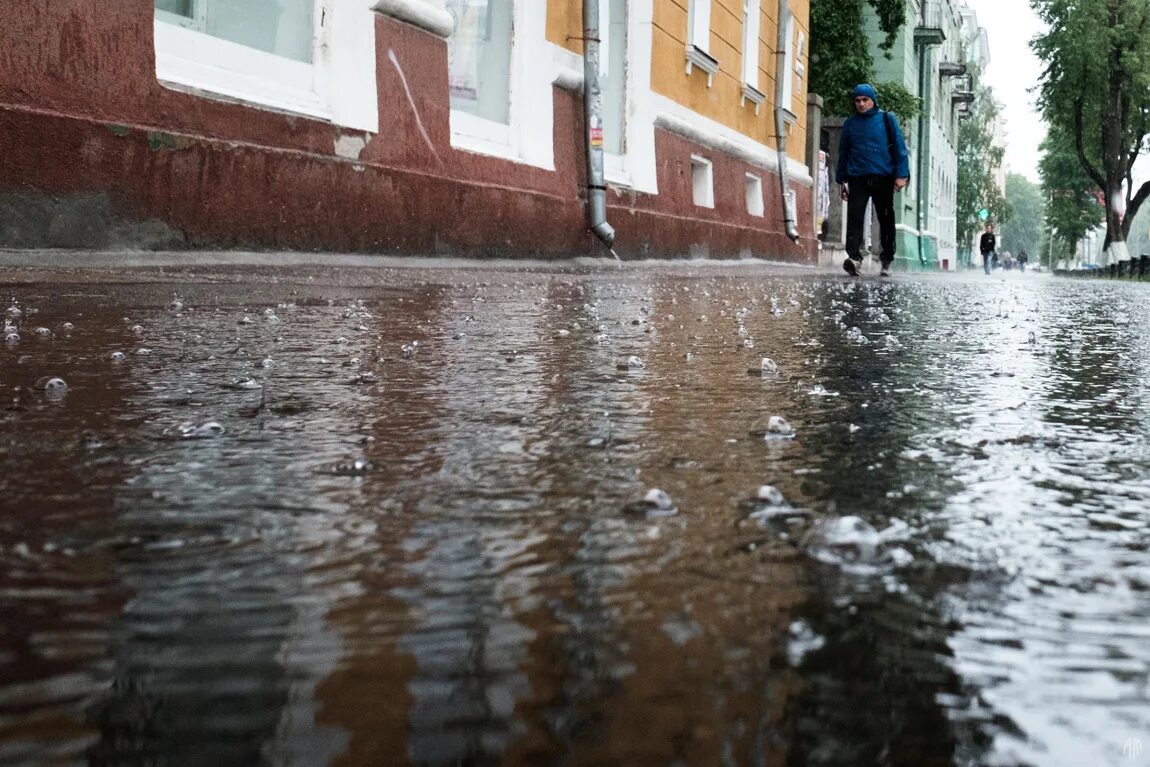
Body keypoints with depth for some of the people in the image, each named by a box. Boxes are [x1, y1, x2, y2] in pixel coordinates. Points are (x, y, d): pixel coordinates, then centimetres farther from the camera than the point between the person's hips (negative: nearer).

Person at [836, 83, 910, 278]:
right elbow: (843, 152, 18)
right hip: (857, 179, 1)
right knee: (854, 218, -14)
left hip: (883, 178, -1)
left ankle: (887, 261, 14)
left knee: (886, 220, 5)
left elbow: (899, 147, 1)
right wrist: (842, 180, 13)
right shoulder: (850, 123, 13)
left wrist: (901, 174, -8)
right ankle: (854, 257, -23)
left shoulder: (887, 119, 5)